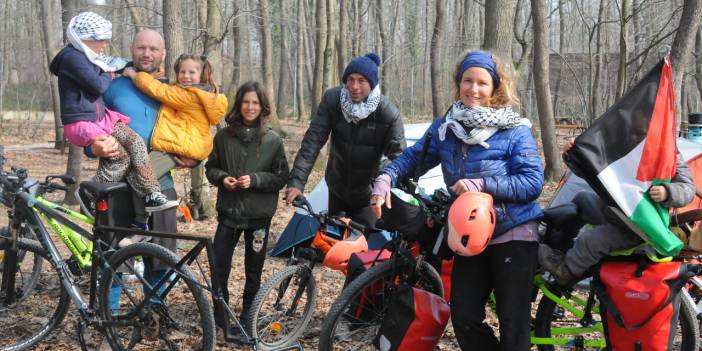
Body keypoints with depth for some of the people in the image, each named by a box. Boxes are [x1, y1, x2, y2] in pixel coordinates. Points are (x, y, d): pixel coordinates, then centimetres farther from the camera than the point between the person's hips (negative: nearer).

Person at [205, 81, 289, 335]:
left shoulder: (272, 140, -4)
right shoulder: (224, 136, 0)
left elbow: (281, 177, -2)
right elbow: (211, 167, 9)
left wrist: (254, 179, -17)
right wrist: (222, 178, -11)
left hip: (258, 215, -1)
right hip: (228, 211, 1)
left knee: (253, 270, 10)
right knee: (218, 266, -1)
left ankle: (247, 318, 24)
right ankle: (220, 313, 20)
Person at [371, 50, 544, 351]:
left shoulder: (514, 131, -9)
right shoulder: (445, 127, 5)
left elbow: (533, 181, -16)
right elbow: (413, 157, 8)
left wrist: (482, 185, -26)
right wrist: (385, 180, -11)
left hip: (513, 235, -4)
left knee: (514, 325, 0)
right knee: (464, 318, 3)